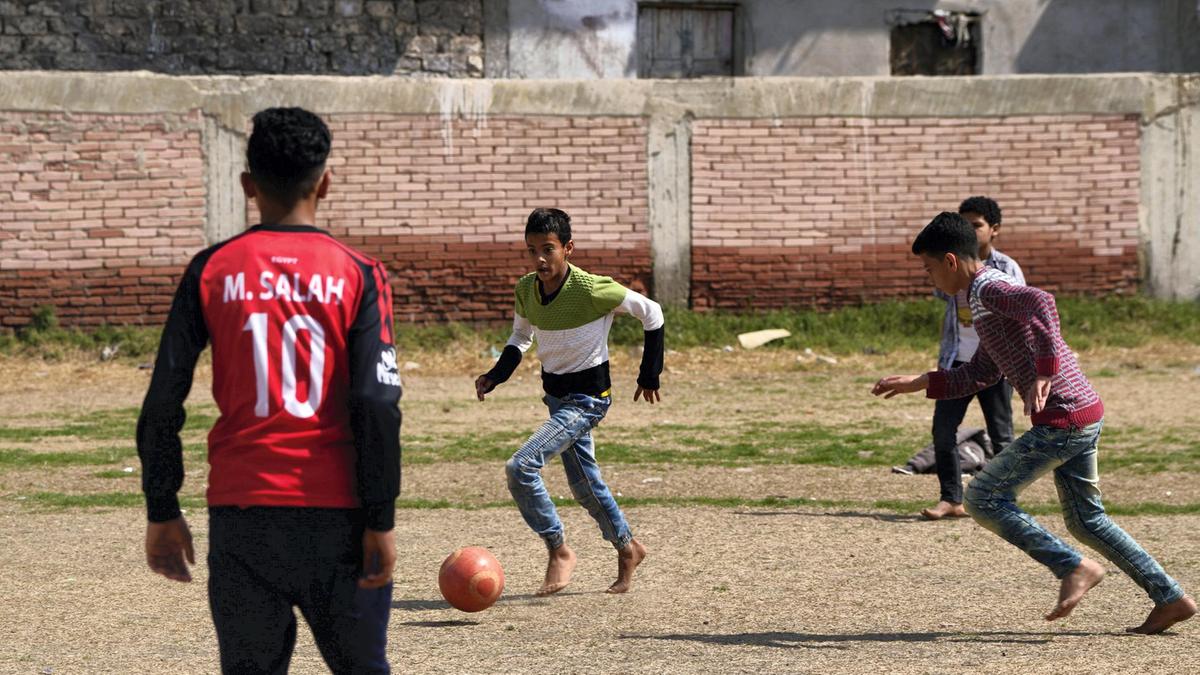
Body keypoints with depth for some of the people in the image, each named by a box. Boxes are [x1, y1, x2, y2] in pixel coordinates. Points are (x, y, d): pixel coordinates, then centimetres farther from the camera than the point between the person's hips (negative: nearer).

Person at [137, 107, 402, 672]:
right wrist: (380, 521, -5)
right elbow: (377, 405, -8)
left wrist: (162, 513, 8)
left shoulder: (210, 272, 3)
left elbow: (162, 406, 1)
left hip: (240, 516, 1)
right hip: (335, 516, -1)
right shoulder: (356, 275, -1)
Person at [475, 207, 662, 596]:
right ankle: (627, 548, 40)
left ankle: (559, 552, -6)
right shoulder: (526, 290, -5)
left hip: (588, 399, -7)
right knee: (583, 484, 19)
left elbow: (651, 313, -11)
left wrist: (649, 375, -4)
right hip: (556, 395, 7)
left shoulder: (592, 291, -24)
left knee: (521, 467, -19)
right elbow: (521, 337, 14)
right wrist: (495, 376, -2)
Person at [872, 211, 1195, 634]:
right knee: (1085, 520, 18)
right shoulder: (990, 295, 21)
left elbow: (1041, 303, -32)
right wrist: (918, 384, 23)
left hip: (1061, 419, -10)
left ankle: (1075, 568, -6)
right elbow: (980, 375, 29)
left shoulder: (988, 289, -11)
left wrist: (1045, 372, -38)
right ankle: (1170, 599, 18)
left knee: (984, 498, -4)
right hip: (1086, 414, 10)